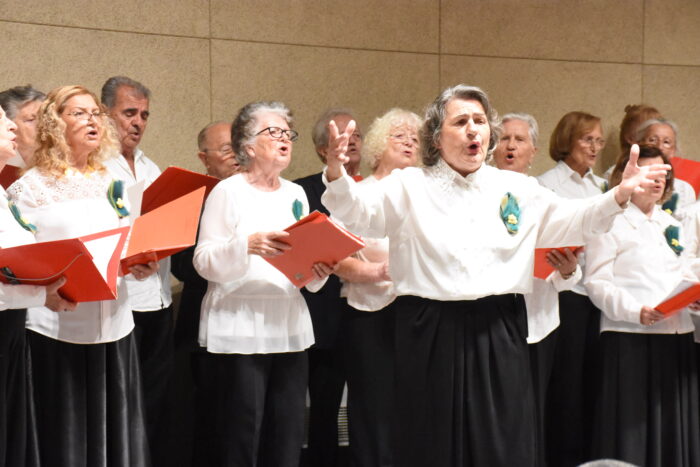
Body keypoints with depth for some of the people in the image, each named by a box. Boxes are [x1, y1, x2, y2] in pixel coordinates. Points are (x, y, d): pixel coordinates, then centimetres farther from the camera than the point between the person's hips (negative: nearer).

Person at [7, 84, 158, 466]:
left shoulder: (111, 183, 15)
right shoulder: (30, 187, -2)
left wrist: (142, 266, -2)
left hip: (113, 324, 5)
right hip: (57, 328, -5)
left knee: (116, 430, 6)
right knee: (64, 434, -1)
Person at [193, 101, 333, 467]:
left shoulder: (296, 195, 16)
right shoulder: (228, 192, -1)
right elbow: (205, 262, -8)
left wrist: (318, 271, -4)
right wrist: (247, 245, -23)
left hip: (289, 329, 5)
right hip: (239, 333, -5)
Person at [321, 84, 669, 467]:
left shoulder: (518, 189, 11)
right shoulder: (409, 187, 2)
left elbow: (571, 222, 8)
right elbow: (358, 213, -11)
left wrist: (620, 195, -8)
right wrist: (336, 173, -31)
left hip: (498, 335, 3)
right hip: (432, 335, -2)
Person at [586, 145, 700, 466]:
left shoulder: (670, 225, 20)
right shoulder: (611, 223, -3)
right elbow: (596, 282, -10)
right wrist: (635, 311, -23)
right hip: (630, 337, -7)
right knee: (633, 427, -6)